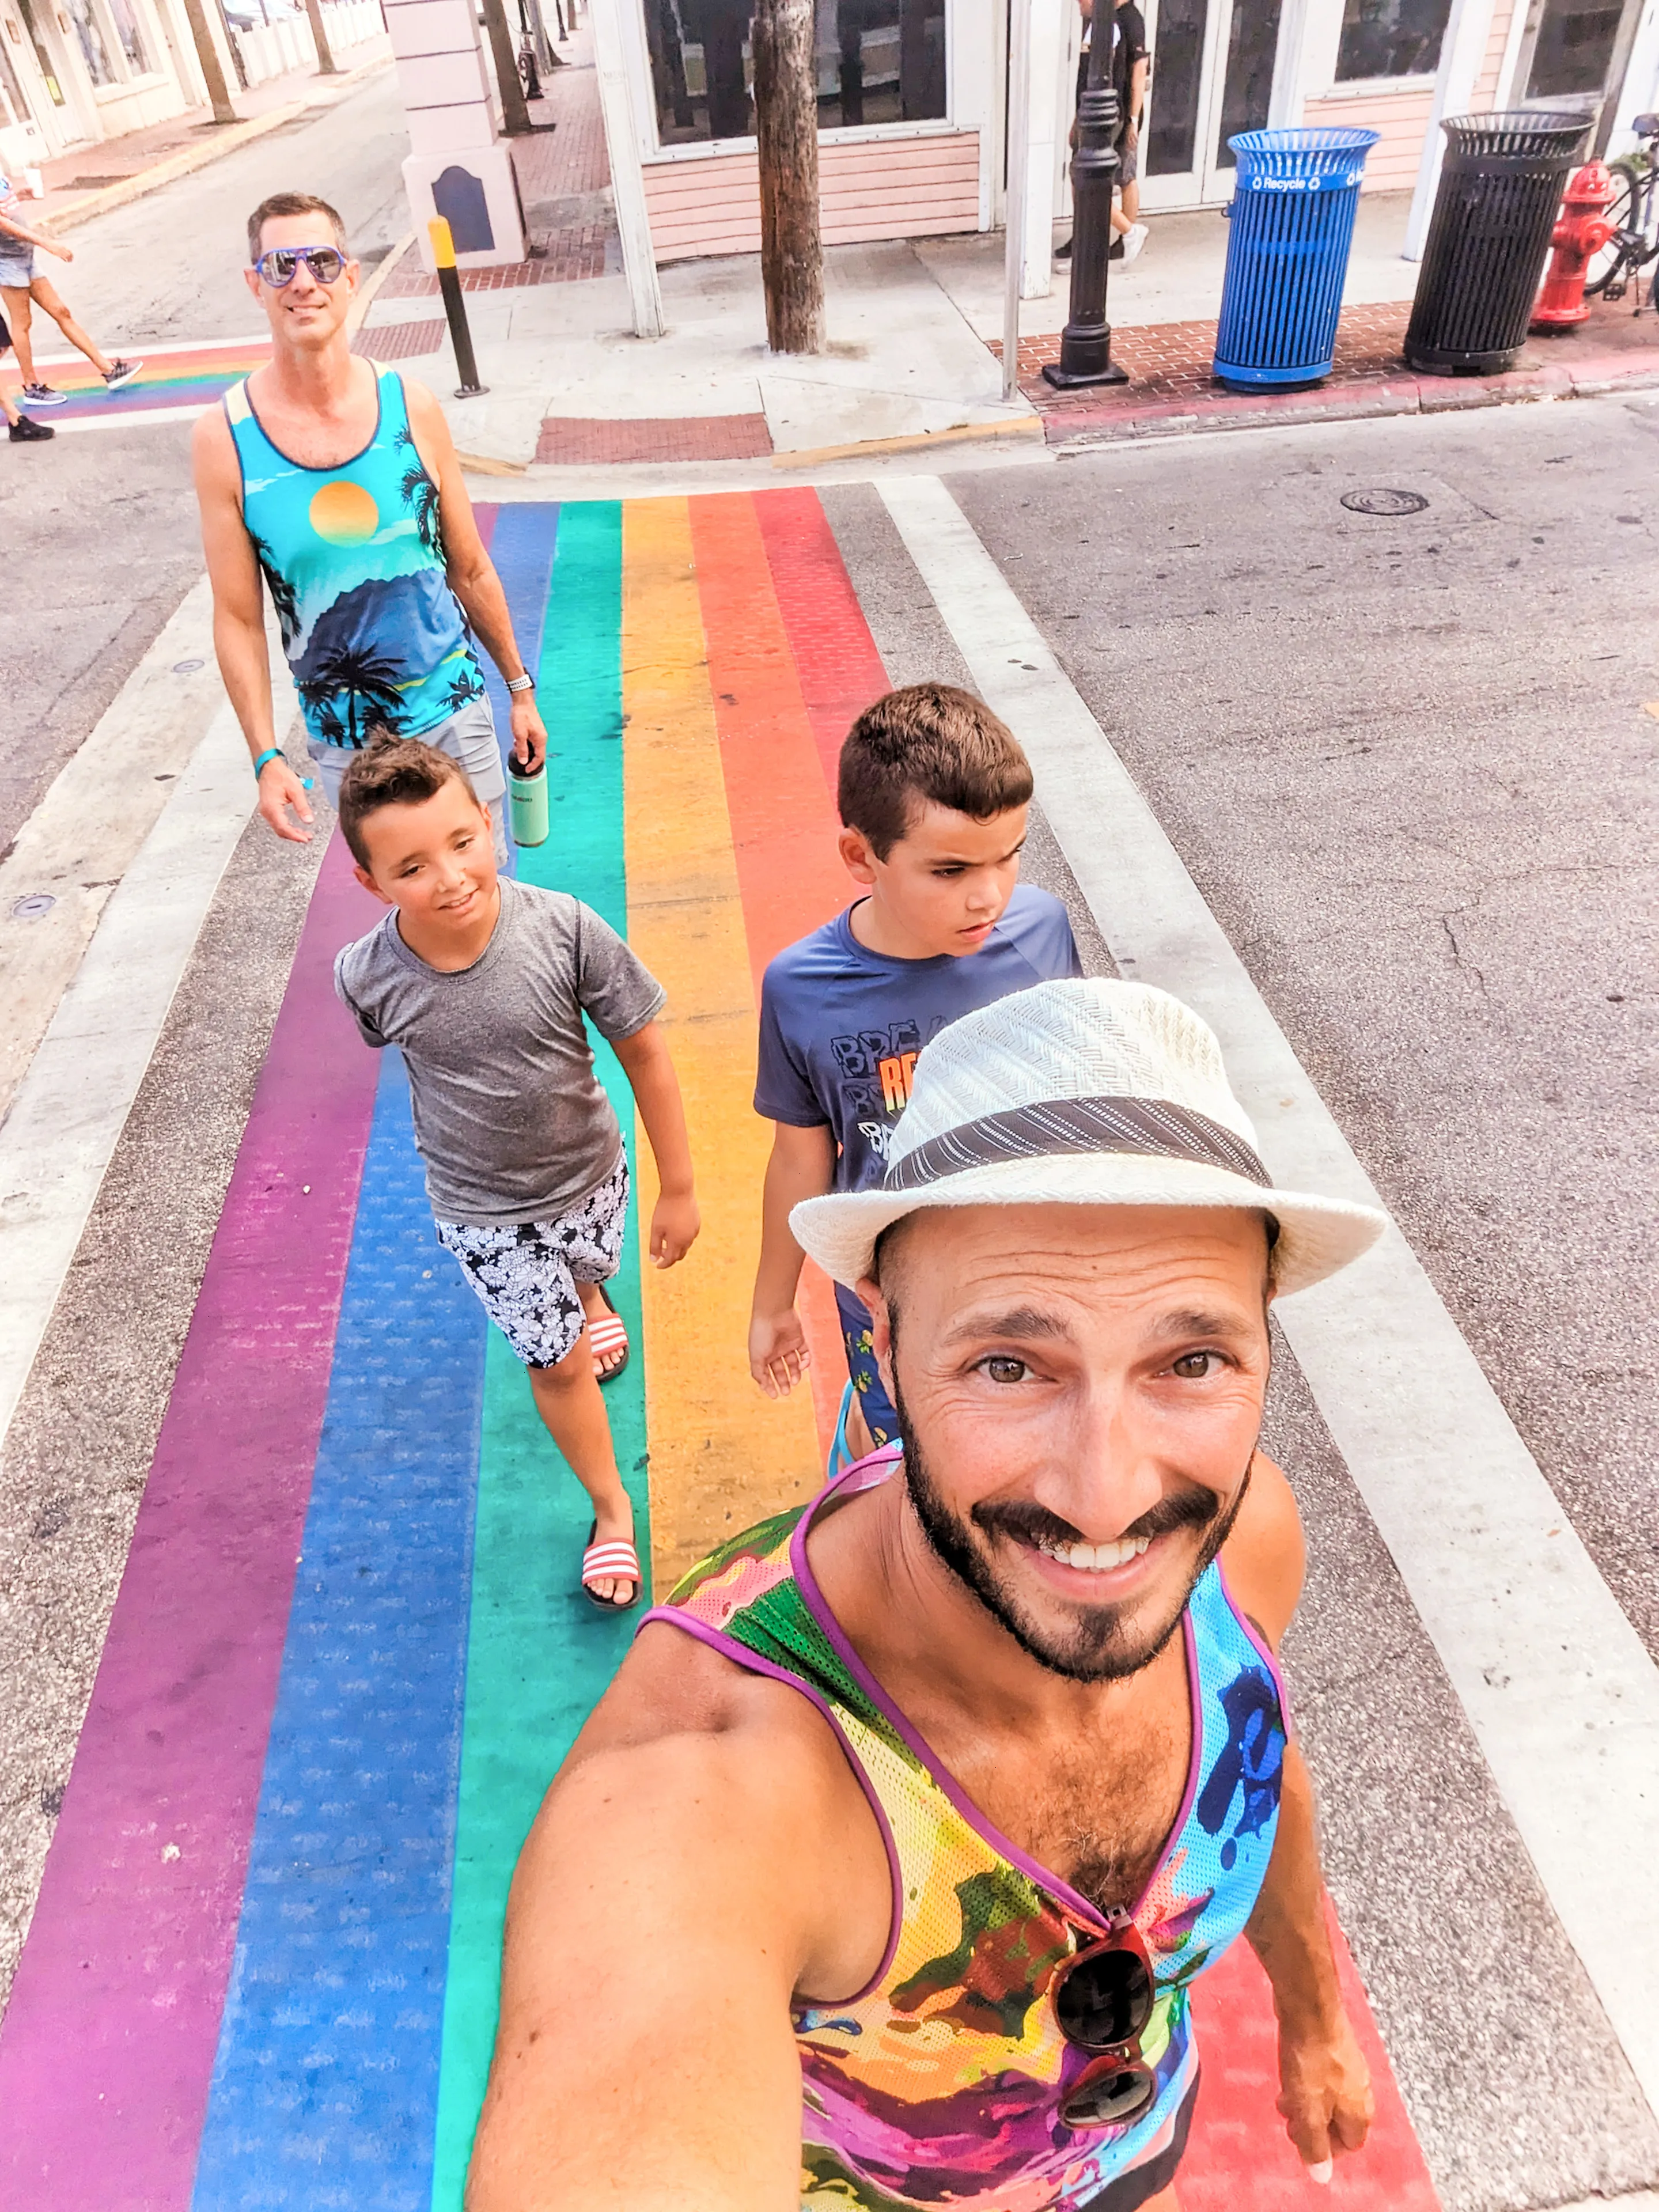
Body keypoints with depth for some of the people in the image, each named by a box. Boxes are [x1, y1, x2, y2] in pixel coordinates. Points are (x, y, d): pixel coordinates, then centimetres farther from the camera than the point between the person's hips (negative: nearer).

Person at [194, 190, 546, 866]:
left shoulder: (411, 407, -4)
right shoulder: (225, 438, -7)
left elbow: (471, 571, 5)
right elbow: (238, 618, -3)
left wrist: (520, 688, 9)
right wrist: (266, 757, -9)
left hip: (455, 713, 1)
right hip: (344, 742, 0)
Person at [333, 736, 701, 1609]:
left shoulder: (565, 929, -29)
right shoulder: (368, 978, -24)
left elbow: (644, 1053, -18)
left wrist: (677, 1188, -11)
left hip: (588, 1173, 1)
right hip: (482, 1210, 0)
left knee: (588, 1268, 31)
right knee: (556, 1359, 10)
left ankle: (588, 1290, 71)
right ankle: (610, 1505, 36)